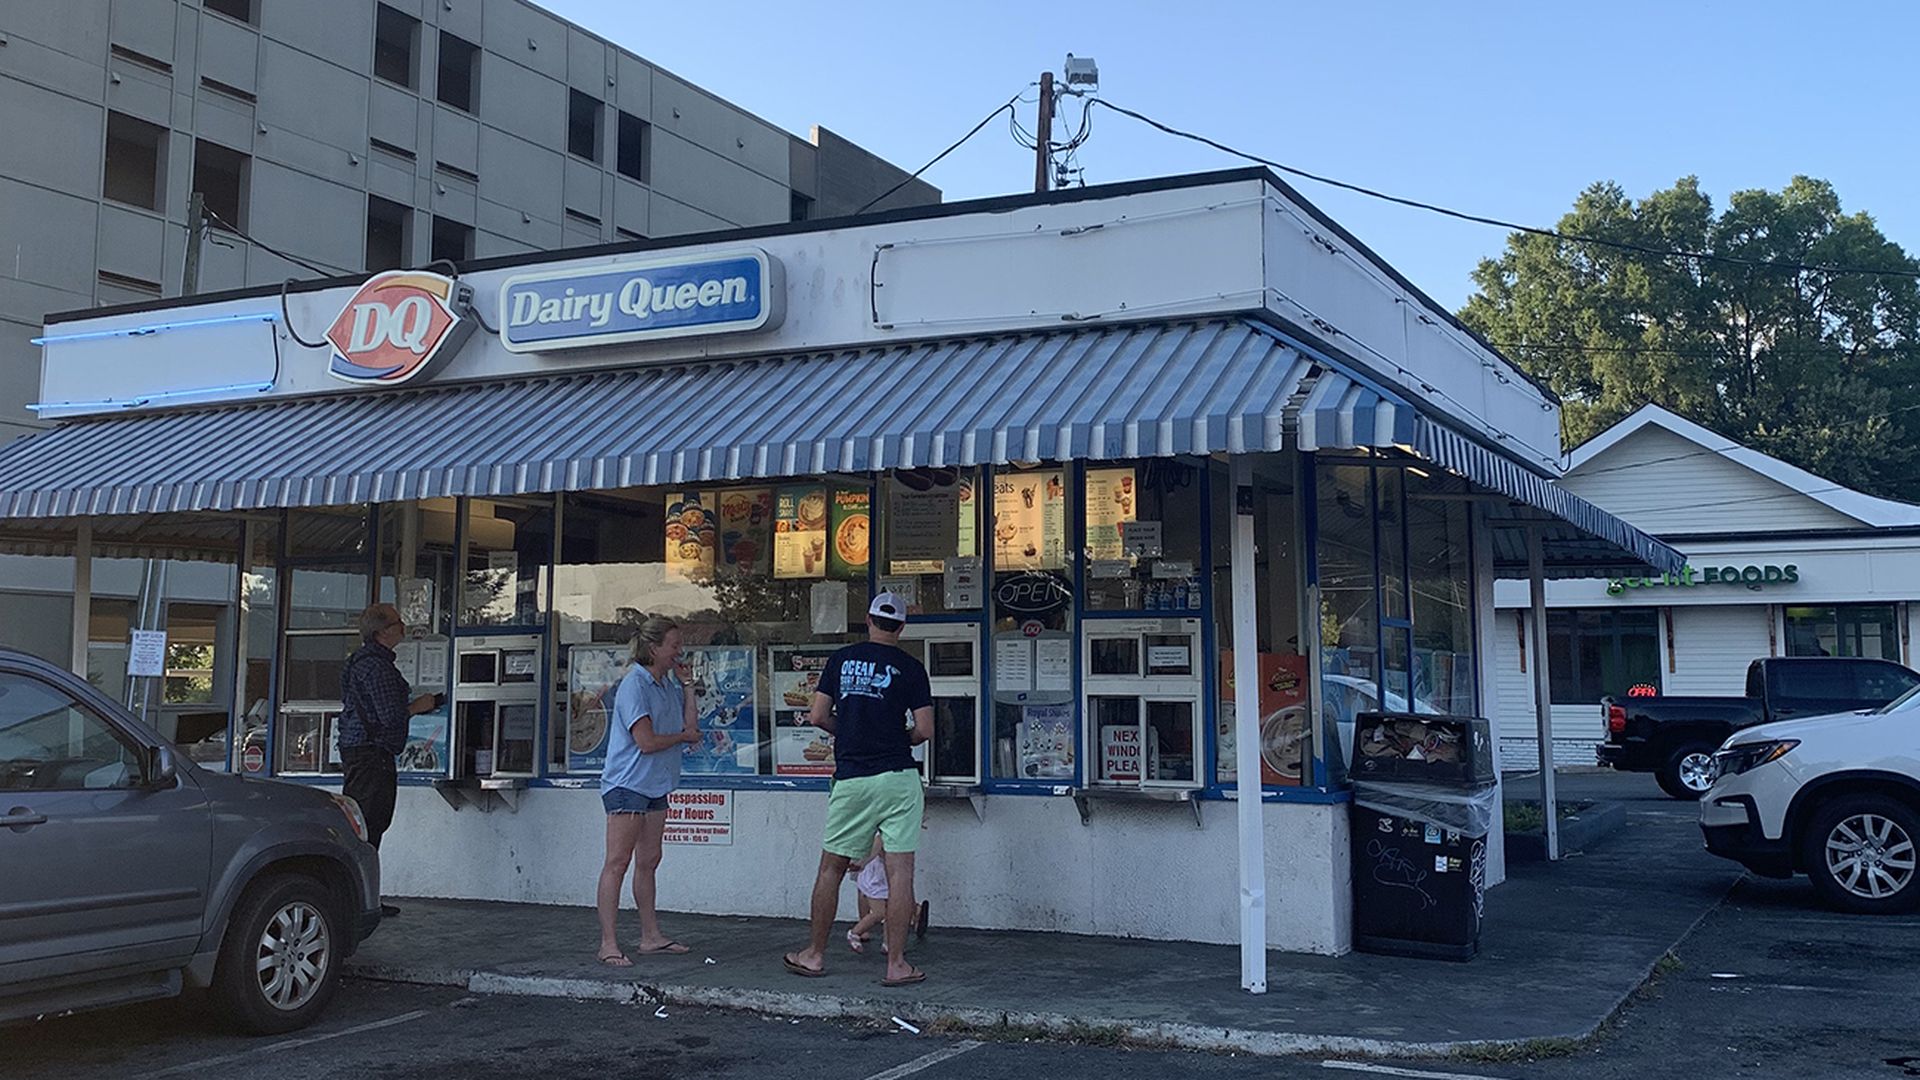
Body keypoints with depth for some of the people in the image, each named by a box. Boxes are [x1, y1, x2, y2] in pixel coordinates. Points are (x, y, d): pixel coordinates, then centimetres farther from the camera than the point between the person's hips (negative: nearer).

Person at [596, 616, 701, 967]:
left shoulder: (669, 684, 11)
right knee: (617, 863, -8)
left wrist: (687, 686, 5)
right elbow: (647, 741, -18)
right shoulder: (634, 684, -14)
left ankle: (651, 936, 22)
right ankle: (608, 944, -8)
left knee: (648, 862, 14)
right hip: (627, 784, -9)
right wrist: (684, 737, -3)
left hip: (656, 786, 9)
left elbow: (691, 727, 10)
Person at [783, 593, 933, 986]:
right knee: (900, 872, 0)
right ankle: (896, 964, 0)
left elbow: (818, 717, 3)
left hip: (851, 779, 2)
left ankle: (815, 955, 20)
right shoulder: (909, 667, -1)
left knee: (831, 867, 13)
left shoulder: (841, 659, 5)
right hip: (898, 777, -2)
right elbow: (924, 730, -4)